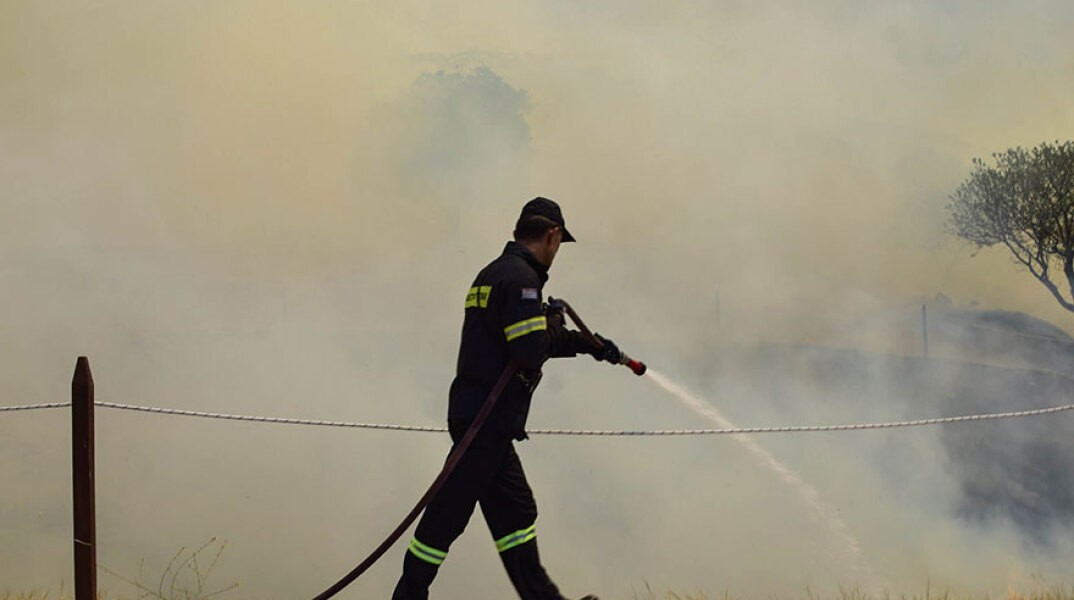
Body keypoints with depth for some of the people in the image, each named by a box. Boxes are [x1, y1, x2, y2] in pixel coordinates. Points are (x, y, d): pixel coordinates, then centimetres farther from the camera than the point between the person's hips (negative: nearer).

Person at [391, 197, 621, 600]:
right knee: (449, 513, -5)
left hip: (476, 415, 11)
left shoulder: (494, 273, 18)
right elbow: (530, 351, -23)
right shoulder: (520, 278, -14)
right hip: (487, 420, -11)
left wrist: (586, 344, 32)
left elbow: (521, 338, 28)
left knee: (516, 512, 15)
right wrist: (555, 326, -2)